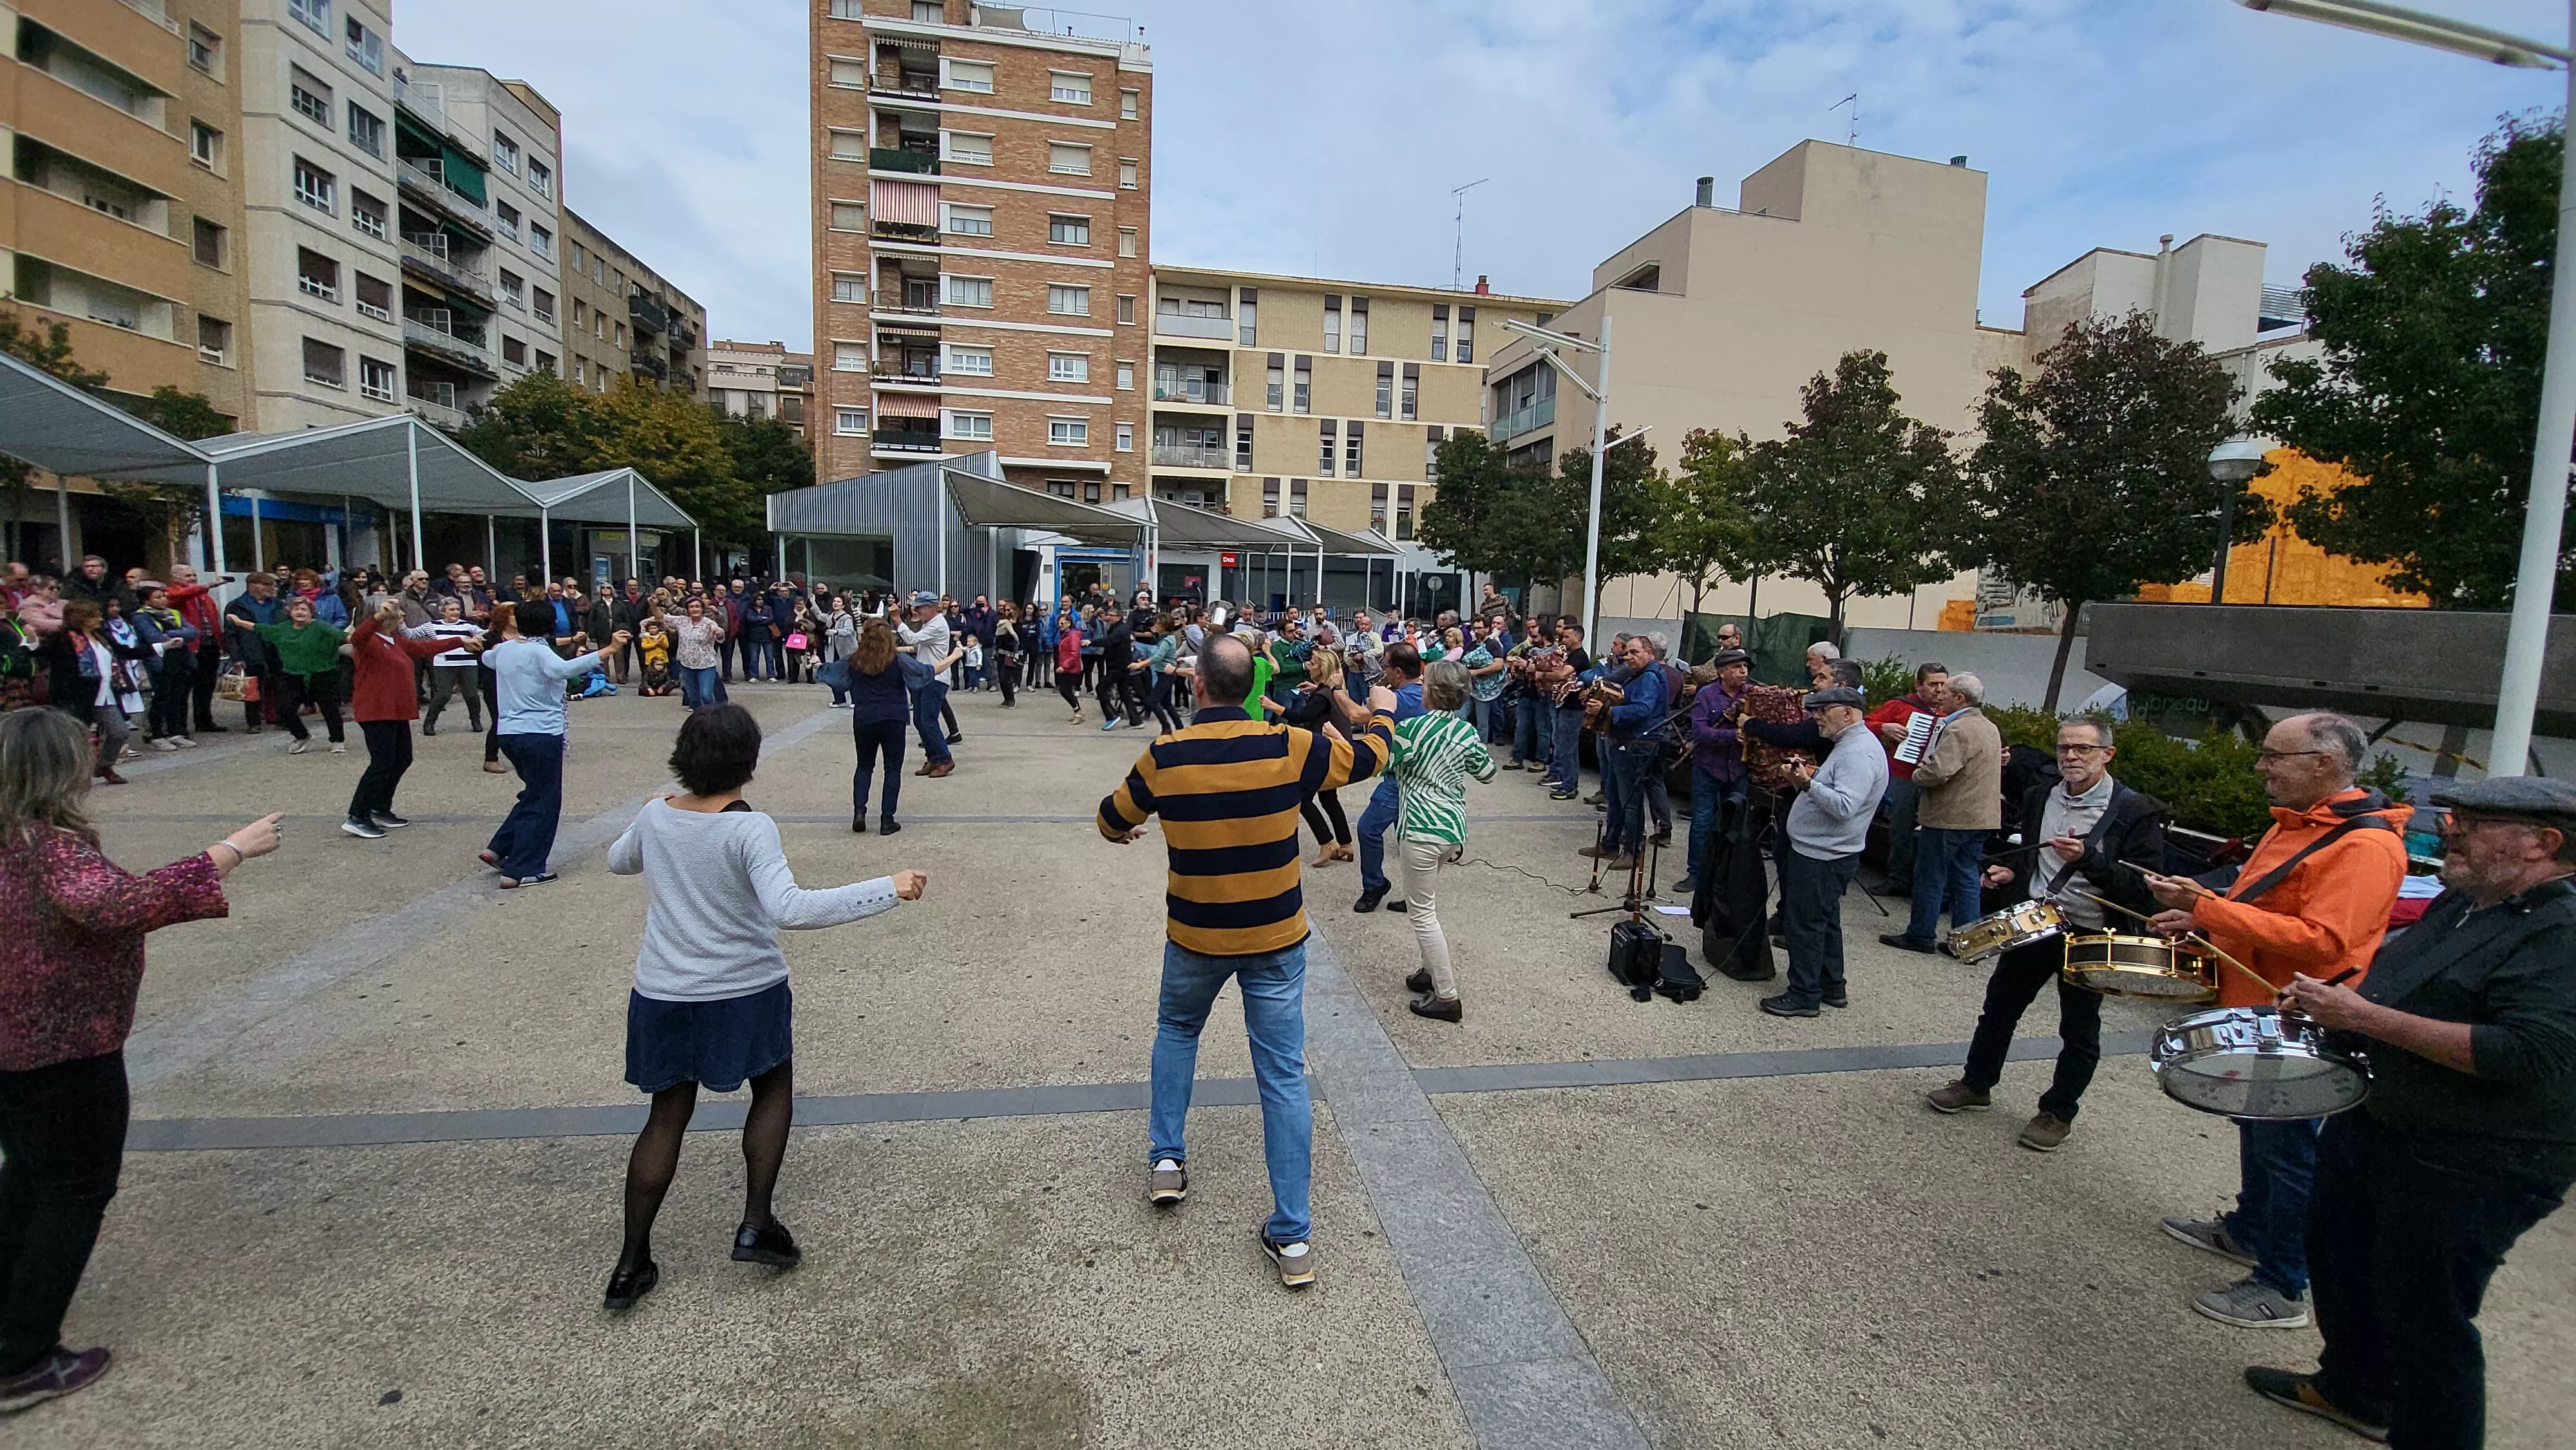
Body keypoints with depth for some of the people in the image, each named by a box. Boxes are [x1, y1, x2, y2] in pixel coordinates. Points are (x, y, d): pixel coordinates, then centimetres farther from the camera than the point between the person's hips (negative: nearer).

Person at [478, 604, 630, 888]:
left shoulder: (503, 649, 12)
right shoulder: (538, 651, -13)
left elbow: (487, 658, 36)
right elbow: (565, 669, -35)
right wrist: (609, 649, -41)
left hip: (509, 733, 9)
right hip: (541, 734, -9)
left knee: (534, 794, 25)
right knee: (543, 803, 1)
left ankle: (499, 849, 21)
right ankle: (522, 871, 3)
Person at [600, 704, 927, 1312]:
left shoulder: (655, 815, -4)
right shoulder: (749, 829, -21)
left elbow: (618, 862, 19)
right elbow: (789, 909, -35)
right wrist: (887, 889, -35)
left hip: (662, 994, 5)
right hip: (744, 993, -4)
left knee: (668, 1115, 17)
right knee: (774, 1089, 20)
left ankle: (631, 1264, 22)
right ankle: (756, 1224, 16)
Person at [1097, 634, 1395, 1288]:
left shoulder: (1165, 756, -12)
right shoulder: (1288, 747, -15)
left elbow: (1113, 820, 6)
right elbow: (1368, 757, 2)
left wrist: (1120, 831, 31)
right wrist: (1381, 711, 23)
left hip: (1194, 937, 1)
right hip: (1276, 938, 0)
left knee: (1176, 1030, 30)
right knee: (1284, 1076, 7)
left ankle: (1167, 1161, 34)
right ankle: (1292, 1235, 12)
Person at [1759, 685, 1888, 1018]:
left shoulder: (1859, 752, -19)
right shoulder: (1850, 745, 15)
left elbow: (1845, 806, -29)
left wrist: (1809, 783, -35)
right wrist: (1812, 778, 8)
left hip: (1822, 856, -11)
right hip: (1820, 850, 11)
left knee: (1806, 923, -4)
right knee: (1825, 922, 19)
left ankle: (1804, 995, 4)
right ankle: (1832, 987, 29)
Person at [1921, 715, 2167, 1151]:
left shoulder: (2137, 811, -13)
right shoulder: (2042, 798, 5)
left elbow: (2144, 885, -20)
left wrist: (2087, 860, -31)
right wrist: (2010, 870, 3)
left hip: (2091, 937, -5)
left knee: (2079, 1031, 10)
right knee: (1999, 1007, 13)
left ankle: (2058, 1113, 26)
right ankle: (1976, 1086, 30)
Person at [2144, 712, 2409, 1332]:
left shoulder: (2365, 845, -22)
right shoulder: (2297, 824, 9)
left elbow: (2322, 941, -30)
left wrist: (2209, 908, -30)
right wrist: (2199, 912, 6)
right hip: (2256, 1011, 10)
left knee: (2287, 1151, 1)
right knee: (2256, 1128, 23)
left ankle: (2283, 1289, 13)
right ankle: (2249, 1229, 41)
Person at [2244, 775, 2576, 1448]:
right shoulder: (2459, 903, 8)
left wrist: (2366, 1017, -29)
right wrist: (2333, 1001, 5)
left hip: (2469, 1170, -10)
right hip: (2367, 1127, 10)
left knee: (2424, 1322, 2)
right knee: (2339, 1262, 25)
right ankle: (2352, 1392, 46)